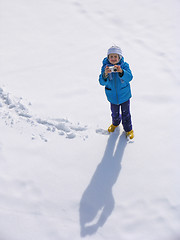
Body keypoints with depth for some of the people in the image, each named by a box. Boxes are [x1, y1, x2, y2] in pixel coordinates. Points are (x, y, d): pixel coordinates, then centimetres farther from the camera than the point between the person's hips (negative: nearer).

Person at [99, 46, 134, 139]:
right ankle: (115, 123, 55)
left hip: (124, 95, -1)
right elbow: (102, 82, -25)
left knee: (126, 113, 13)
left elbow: (129, 78, -31)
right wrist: (105, 74, -48)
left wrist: (121, 71, -51)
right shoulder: (105, 67, -16)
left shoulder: (124, 65, -17)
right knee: (115, 113, 22)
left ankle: (128, 129, 38)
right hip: (112, 96, 1)